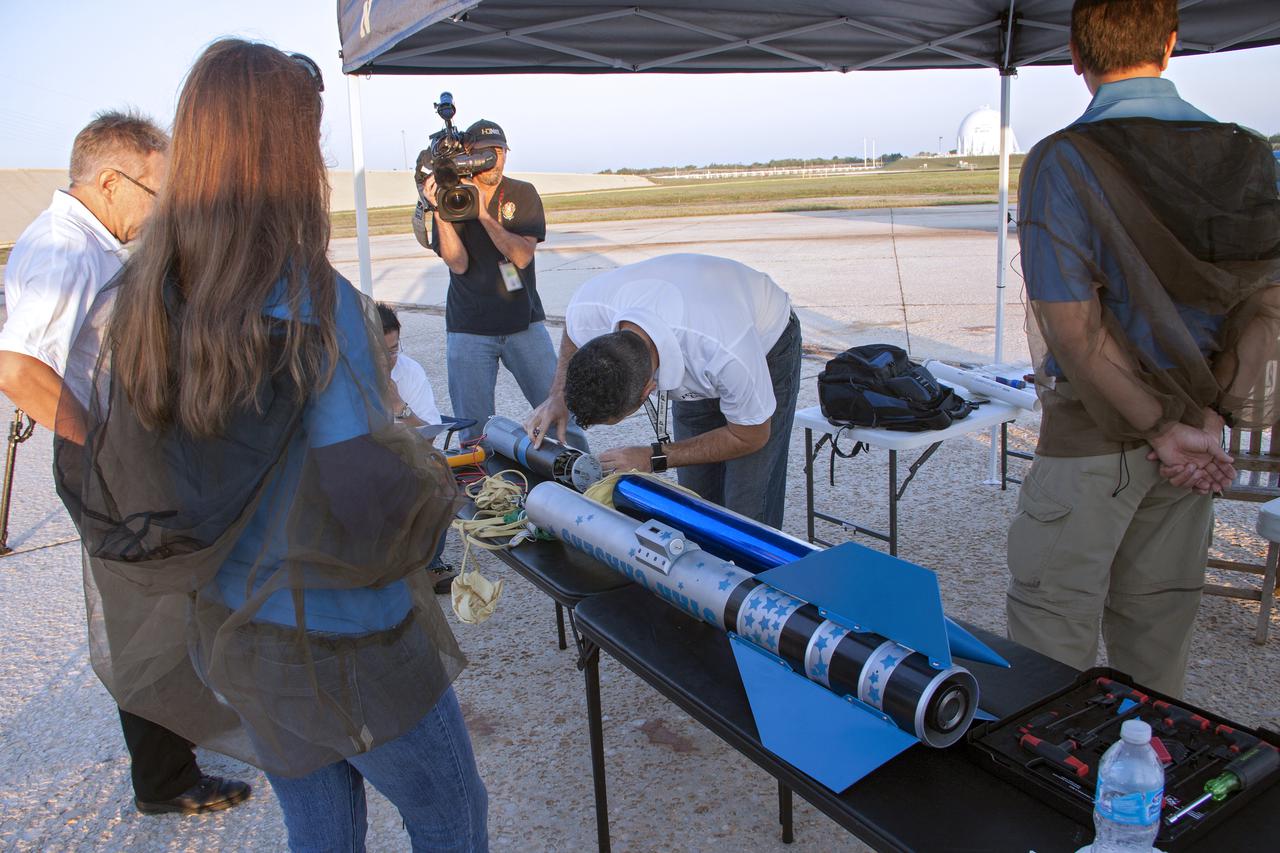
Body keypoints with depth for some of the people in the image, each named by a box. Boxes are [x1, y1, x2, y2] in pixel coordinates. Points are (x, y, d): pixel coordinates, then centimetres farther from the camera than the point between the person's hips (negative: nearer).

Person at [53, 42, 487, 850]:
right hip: (344, 647, -6)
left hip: (218, 629, 6)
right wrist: (434, 476, -7)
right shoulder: (319, 309, -25)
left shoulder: (129, 304, -6)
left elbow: (79, 463, 3)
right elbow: (365, 515, -28)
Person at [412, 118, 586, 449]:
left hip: (524, 323, 0)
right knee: (474, 431, -1)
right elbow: (459, 264, -10)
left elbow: (522, 255, -11)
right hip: (469, 330, 0)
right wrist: (438, 210, -20)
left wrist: (483, 214, -18)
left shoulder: (522, 194, 3)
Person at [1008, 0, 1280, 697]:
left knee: (1052, 644, 5)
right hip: (1190, 439, 6)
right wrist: (1212, 415, -2)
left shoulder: (1061, 162, -15)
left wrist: (1164, 428, -9)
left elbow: (1074, 330, -18)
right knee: (1157, 633, 19)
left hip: (1093, 435, -6)